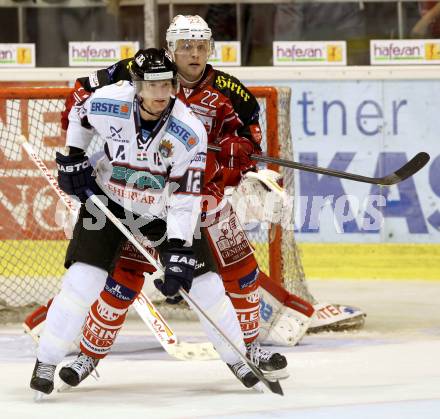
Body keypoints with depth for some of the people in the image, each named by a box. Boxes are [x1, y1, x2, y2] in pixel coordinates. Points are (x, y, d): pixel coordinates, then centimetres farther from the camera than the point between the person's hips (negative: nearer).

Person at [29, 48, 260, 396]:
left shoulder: (189, 132, -25)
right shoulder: (108, 103, -22)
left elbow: (184, 198, -24)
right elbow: (79, 115, 5)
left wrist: (179, 252, -28)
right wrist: (72, 158, -2)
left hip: (163, 209, 0)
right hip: (108, 201, 0)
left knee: (204, 283, -2)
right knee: (82, 281, -15)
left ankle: (237, 358, 18)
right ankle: (46, 362, -3)